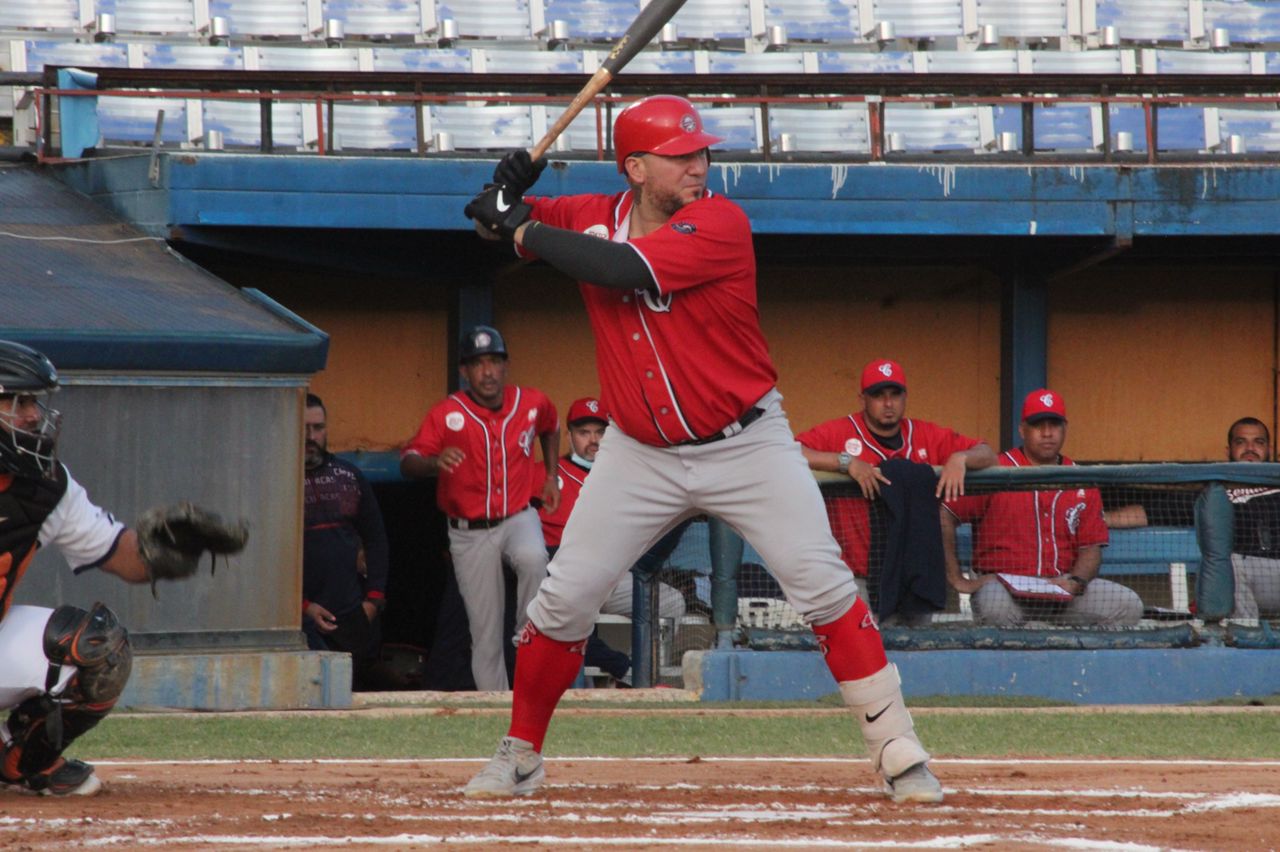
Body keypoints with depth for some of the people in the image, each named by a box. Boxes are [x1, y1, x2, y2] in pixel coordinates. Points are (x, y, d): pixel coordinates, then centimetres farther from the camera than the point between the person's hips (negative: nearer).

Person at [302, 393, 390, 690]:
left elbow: (375, 539, 19)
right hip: (302, 616, -5)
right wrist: (302, 605, -9)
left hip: (352, 613, 5)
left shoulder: (350, 476, 14)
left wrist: (374, 597, 7)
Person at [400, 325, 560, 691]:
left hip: (518, 517, 1)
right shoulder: (447, 414, -12)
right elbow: (408, 464, -20)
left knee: (533, 558, -35)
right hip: (470, 533, -1)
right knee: (485, 633, 1)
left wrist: (551, 477, 17)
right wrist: (435, 462, -41)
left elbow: (551, 428, 23)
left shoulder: (532, 403, -2)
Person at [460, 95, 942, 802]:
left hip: (746, 445, -4)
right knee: (565, 598, 0)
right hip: (641, 454, 4)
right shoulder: (592, 217, -2)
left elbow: (625, 269, -31)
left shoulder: (719, 224, -18)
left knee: (823, 584, -11)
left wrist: (525, 230, -20)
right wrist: (507, 192, -15)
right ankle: (519, 756, 16)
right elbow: (491, 220, 10)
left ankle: (897, 749, -6)